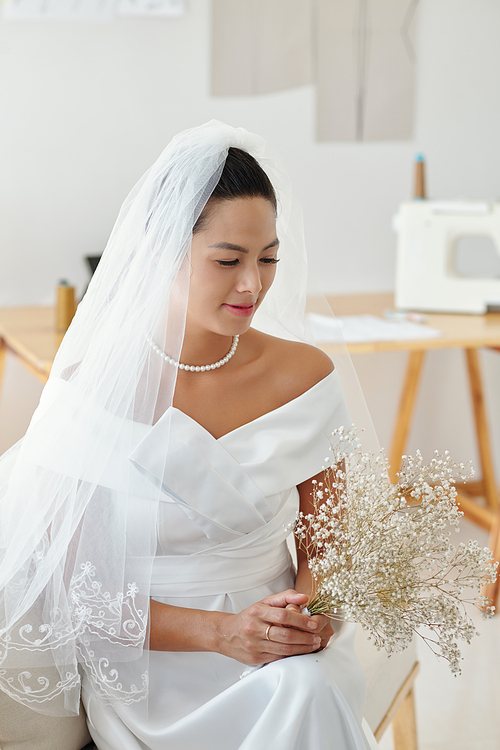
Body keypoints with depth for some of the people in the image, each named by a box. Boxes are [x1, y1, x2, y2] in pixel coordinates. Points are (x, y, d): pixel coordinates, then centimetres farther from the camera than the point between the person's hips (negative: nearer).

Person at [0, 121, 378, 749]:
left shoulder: (303, 375, -3)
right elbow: (74, 585, -8)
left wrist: (312, 606, -15)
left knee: (307, 693, -30)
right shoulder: (92, 389, -11)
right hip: (144, 658, -2)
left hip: (280, 654, 2)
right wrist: (219, 631, -20)